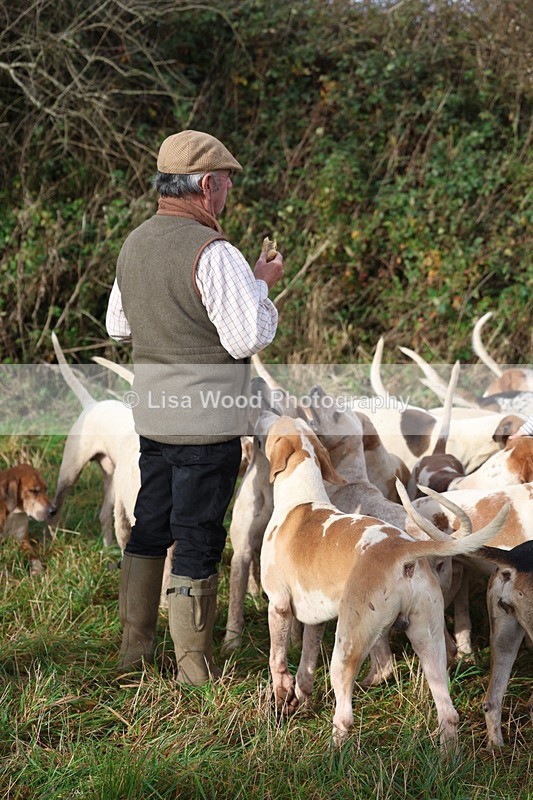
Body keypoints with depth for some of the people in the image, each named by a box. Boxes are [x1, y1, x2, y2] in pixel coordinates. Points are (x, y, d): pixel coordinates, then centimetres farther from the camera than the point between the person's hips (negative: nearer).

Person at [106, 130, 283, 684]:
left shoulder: (135, 244, 7)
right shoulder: (212, 253, -19)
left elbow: (118, 327, 19)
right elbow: (248, 339, -19)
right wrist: (260, 285, -4)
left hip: (151, 411, 7)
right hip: (207, 418, -7)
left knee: (149, 527, 18)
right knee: (197, 539, 1)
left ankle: (134, 648, 26)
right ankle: (193, 668, 10)